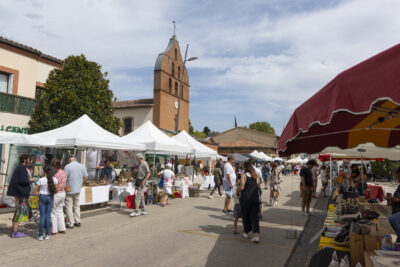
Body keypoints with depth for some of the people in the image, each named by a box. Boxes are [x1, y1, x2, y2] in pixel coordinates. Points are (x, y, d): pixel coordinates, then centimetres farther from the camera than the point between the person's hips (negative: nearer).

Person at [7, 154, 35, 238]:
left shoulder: (19, 167, 15)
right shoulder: (22, 168, -15)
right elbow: (22, 181, -23)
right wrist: (30, 180, -7)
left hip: (19, 192, 10)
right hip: (21, 193, -10)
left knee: (19, 211, 14)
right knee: (20, 212, -4)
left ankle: (14, 231, 18)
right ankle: (14, 233, 0)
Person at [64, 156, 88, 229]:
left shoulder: (67, 166, -9)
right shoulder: (82, 166, 3)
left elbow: (65, 178, -12)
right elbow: (86, 177, 3)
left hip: (69, 190, -5)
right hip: (78, 190, 5)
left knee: (69, 206, 3)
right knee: (77, 205, 16)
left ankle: (70, 224, 5)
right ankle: (77, 222, 20)